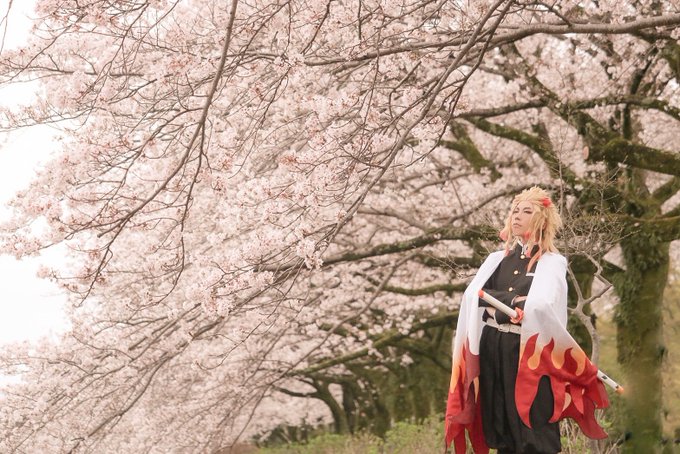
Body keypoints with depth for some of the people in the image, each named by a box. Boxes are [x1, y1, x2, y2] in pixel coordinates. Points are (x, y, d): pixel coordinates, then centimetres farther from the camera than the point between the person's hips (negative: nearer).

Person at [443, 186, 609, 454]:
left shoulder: (553, 262, -2)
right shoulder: (497, 259, 13)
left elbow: (541, 305, -19)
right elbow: (472, 295, -3)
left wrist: (498, 305, -9)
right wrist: (515, 299, -12)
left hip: (530, 353, -5)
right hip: (493, 351, 5)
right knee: (500, 427, 8)